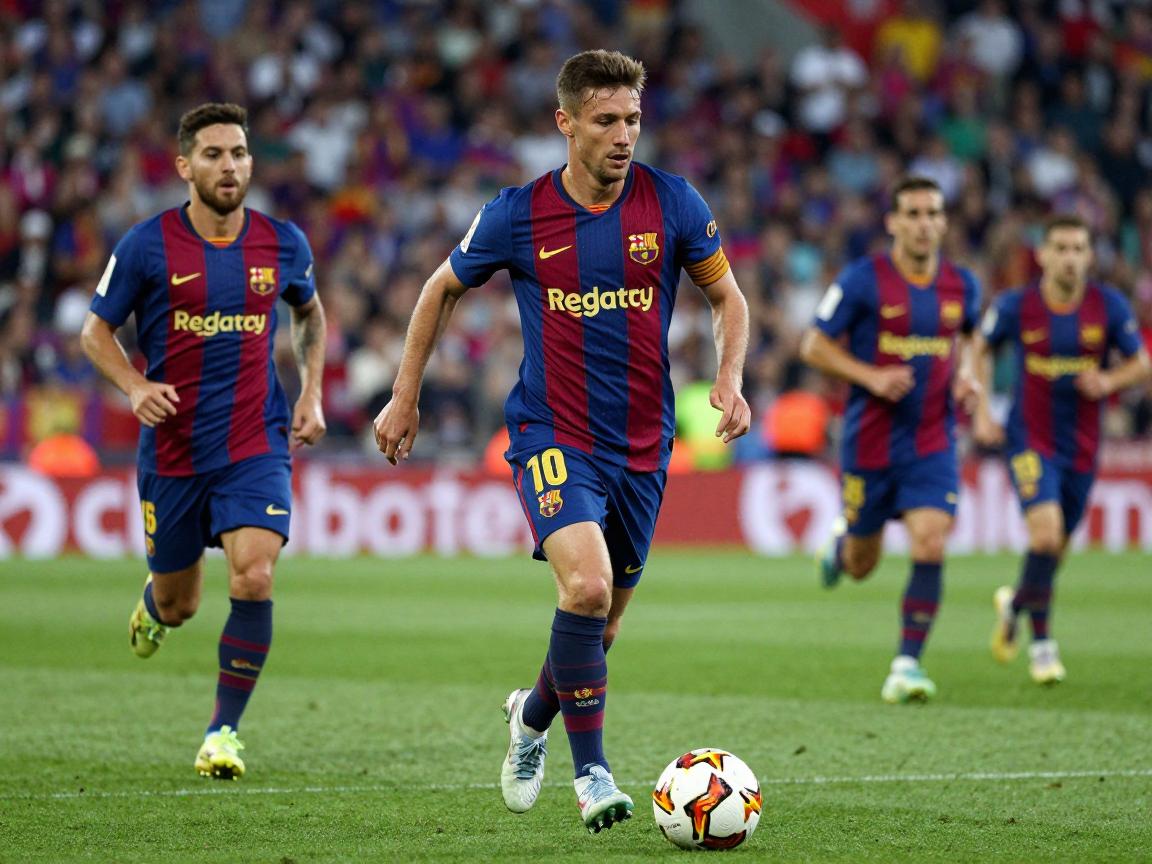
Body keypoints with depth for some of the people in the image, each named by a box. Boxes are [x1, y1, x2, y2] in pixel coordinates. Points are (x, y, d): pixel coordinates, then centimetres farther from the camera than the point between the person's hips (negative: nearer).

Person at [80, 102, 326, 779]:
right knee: (178, 605, 11)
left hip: (257, 444, 0)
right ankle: (154, 603, 51)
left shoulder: (282, 243, 1)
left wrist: (312, 395, 9)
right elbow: (97, 329, 4)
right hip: (173, 449, 0)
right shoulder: (147, 246, -7)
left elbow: (311, 314, 21)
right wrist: (135, 386, -14)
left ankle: (225, 730, -5)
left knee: (255, 577, -20)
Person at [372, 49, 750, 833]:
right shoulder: (520, 214, -5)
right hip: (552, 435, -3)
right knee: (587, 584, -26)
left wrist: (729, 380, -8)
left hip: (642, 441, 3)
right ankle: (592, 769, -13)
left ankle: (533, 714, 44)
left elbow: (727, 296, 10)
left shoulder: (672, 203, -3)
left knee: (602, 623, 11)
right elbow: (443, 290, 11)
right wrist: (404, 398, 12)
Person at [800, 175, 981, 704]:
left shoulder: (962, 286, 2)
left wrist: (964, 376, 2)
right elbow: (814, 345, -5)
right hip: (869, 441, -2)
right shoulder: (863, 280, -11)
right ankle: (842, 541, 49)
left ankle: (907, 665, -8)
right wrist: (871, 377, -18)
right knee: (860, 566, 11)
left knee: (930, 547, -16)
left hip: (932, 442, 2)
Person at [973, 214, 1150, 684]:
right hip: (1030, 439, -3)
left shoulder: (1110, 306, -6)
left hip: (1081, 447, 3)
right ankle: (1041, 641, -8)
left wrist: (1109, 381, -17)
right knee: (1046, 532, -22)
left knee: (1055, 548, 11)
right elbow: (980, 349, 9)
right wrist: (981, 412, 0)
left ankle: (1015, 602, 44)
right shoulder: (1015, 306, -9)